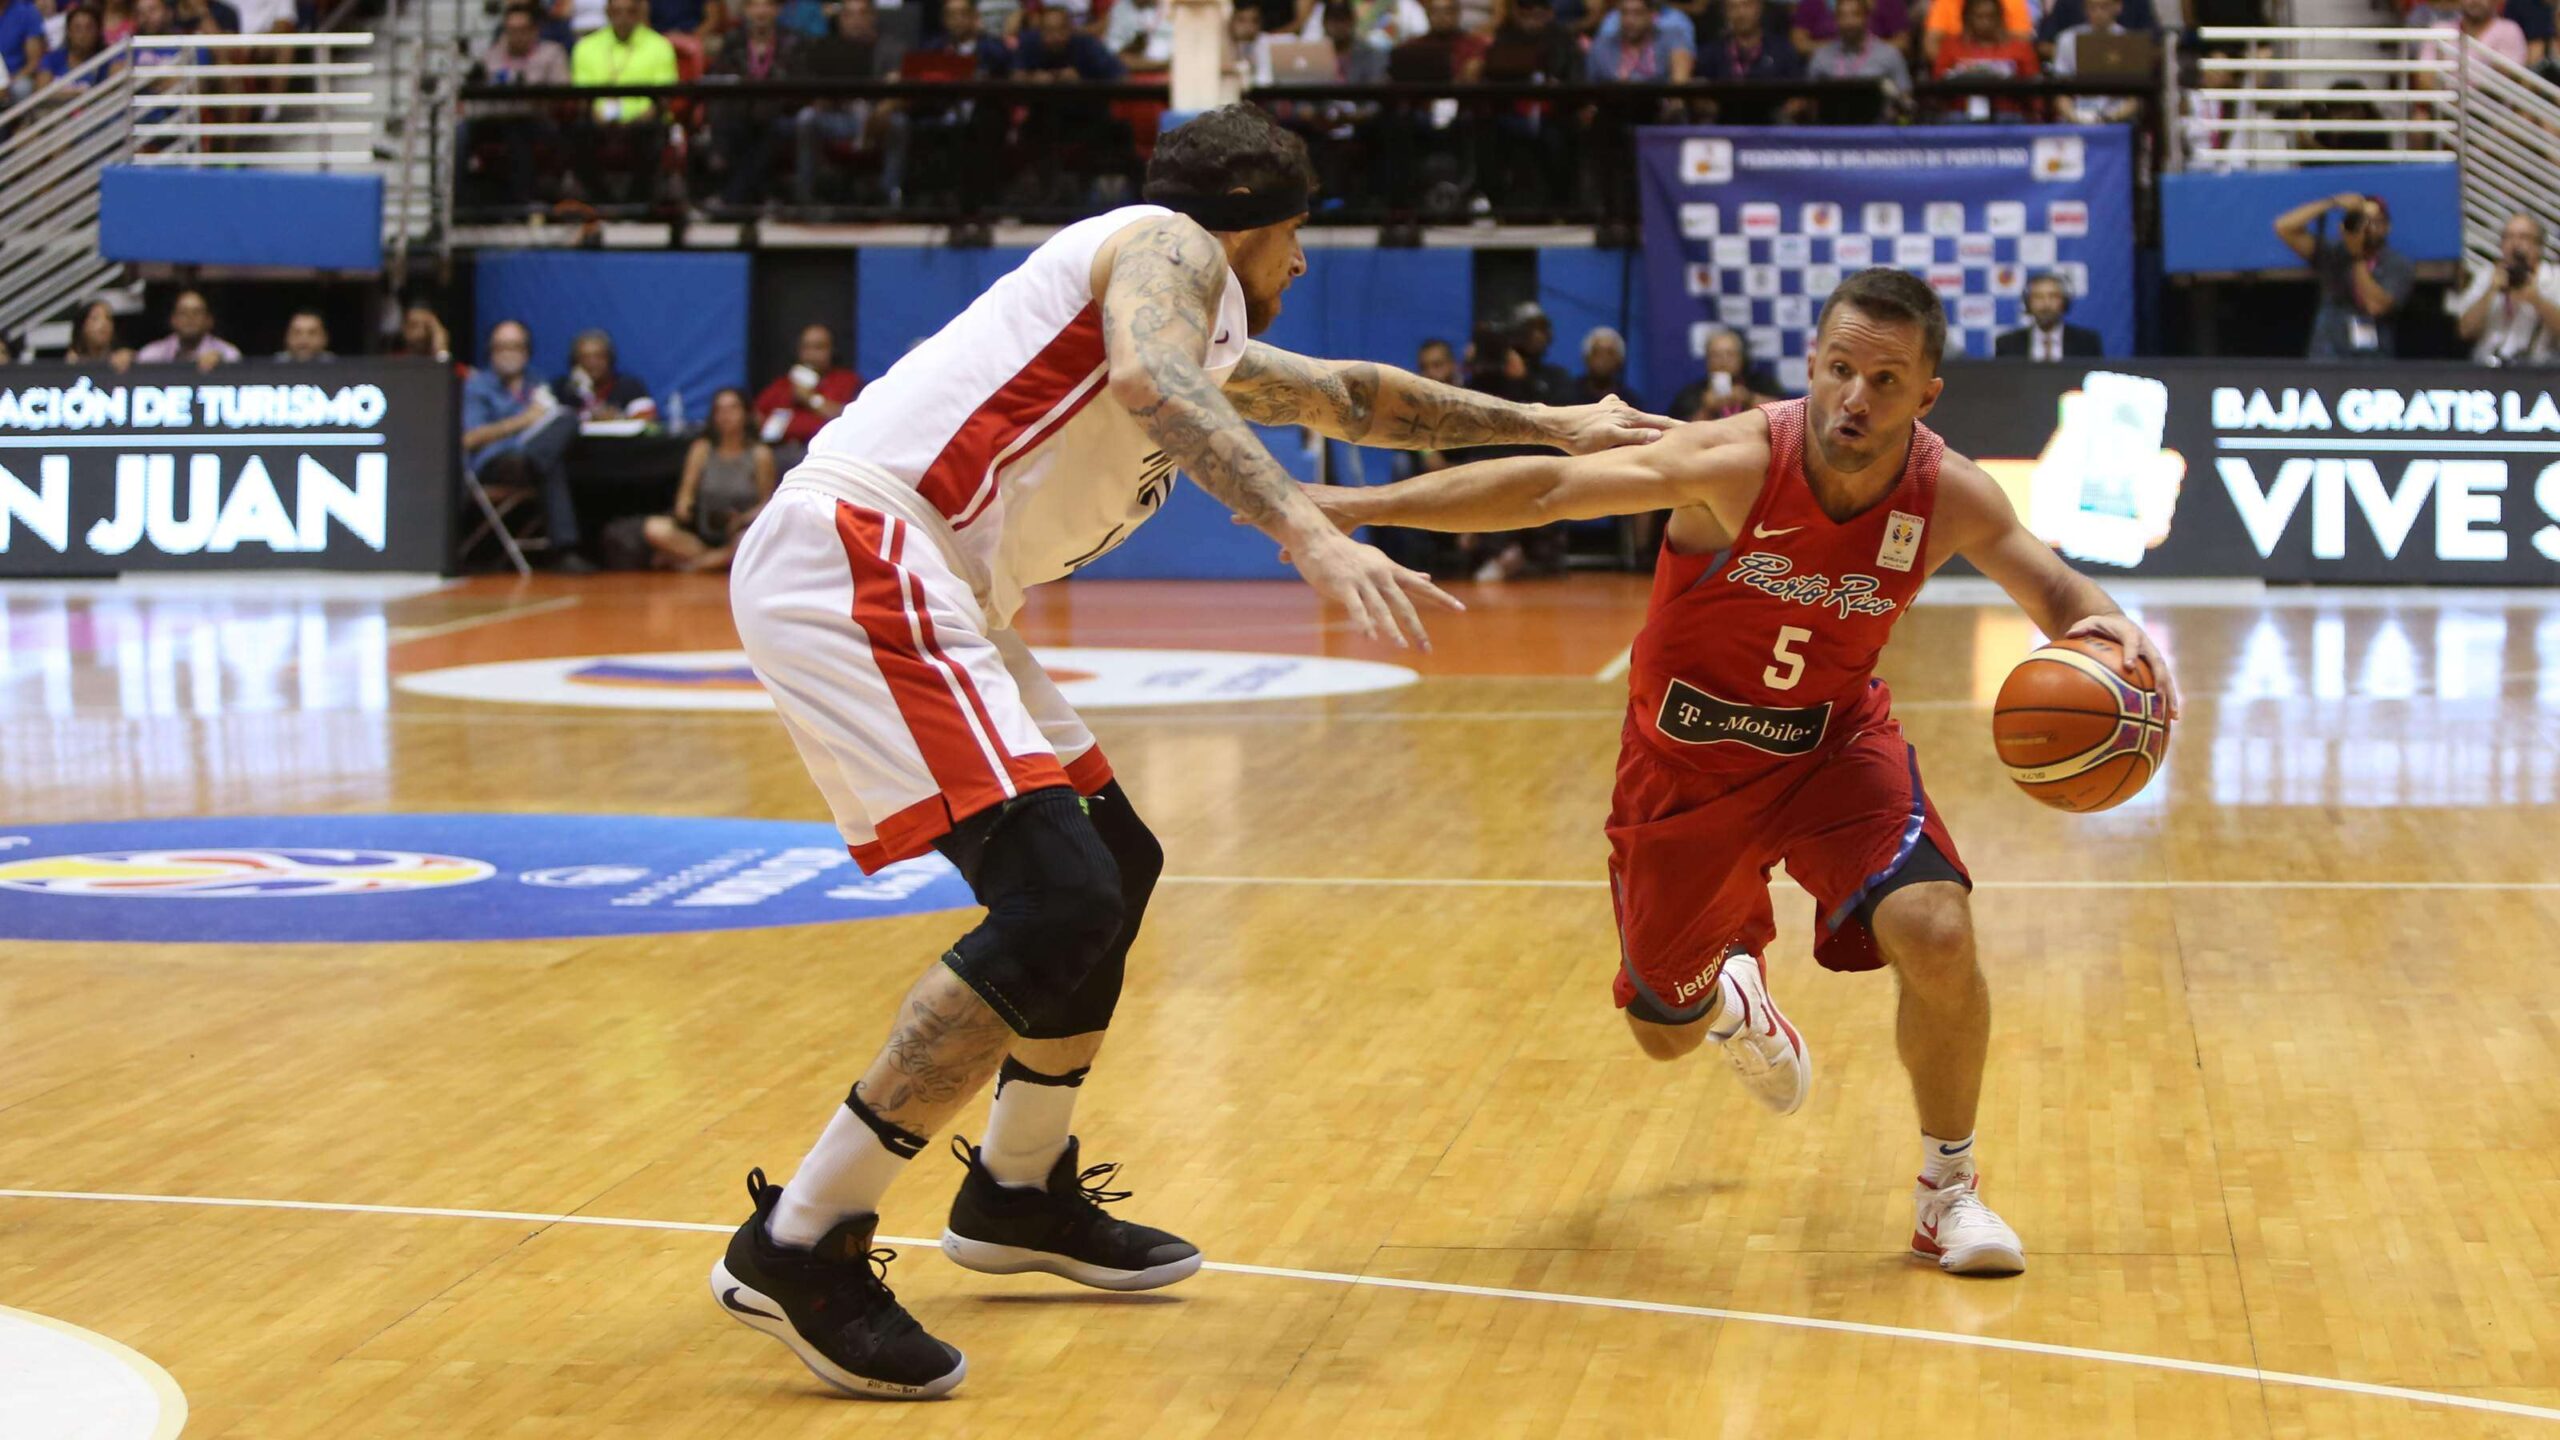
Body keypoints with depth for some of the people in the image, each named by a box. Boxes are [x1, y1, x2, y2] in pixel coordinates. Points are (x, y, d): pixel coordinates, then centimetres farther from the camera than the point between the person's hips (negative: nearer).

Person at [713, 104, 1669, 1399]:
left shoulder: (1214, 334, 28)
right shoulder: (1170, 247, 0)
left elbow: (1353, 396, 43)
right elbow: (1148, 382, -23)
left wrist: (1547, 428, 45)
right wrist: (1307, 533, -32)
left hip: (908, 586, 11)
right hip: (853, 553, -11)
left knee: (1114, 865, 20)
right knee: (1057, 900, -19)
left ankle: (1019, 1194, 34)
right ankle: (799, 1246, -16)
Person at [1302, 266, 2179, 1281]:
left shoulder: (1950, 495, -20)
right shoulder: (1737, 464, -29)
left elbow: (2058, 594, -5)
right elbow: (1548, 487, -25)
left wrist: (2108, 630, -30)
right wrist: (1364, 507, -27)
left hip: (1831, 743, 1)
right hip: (1685, 759, -1)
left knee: (1937, 935, -26)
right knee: (1665, 1034, 12)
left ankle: (1948, 1193, -2)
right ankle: (1730, 993, 54)